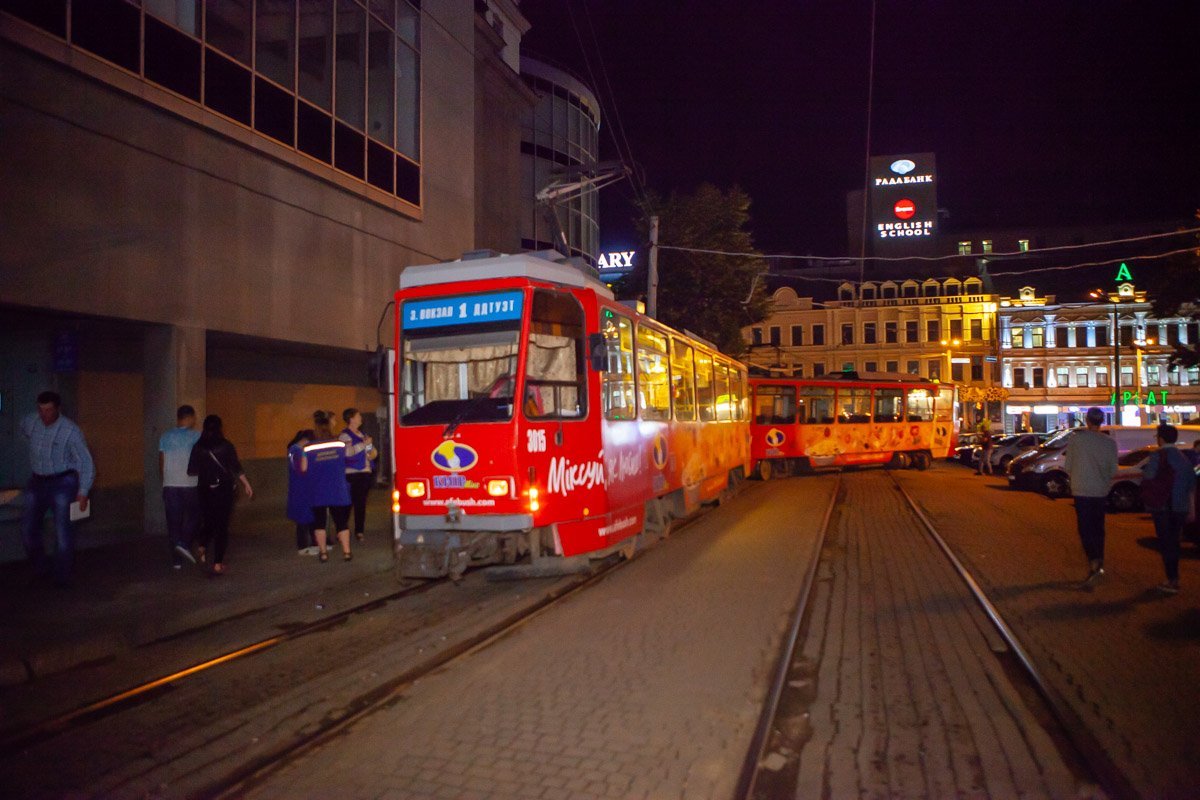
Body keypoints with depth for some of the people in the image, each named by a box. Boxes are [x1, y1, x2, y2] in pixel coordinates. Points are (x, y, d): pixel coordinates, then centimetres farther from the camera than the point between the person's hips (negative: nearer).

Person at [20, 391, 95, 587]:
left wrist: (83, 492, -19)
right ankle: (40, 569, 25)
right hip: (37, 482, 5)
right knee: (28, 527, 5)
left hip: (62, 482, -5)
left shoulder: (70, 431, -17)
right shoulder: (31, 422, -3)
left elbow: (86, 462, -14)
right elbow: (23, 428, 25)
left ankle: (62, 576, -2)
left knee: (62, 527, -11)